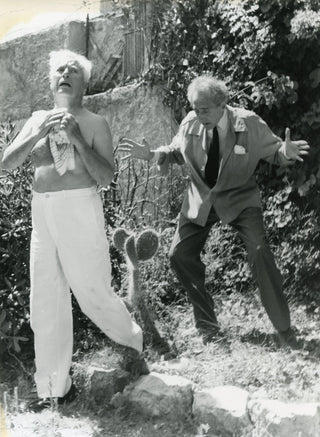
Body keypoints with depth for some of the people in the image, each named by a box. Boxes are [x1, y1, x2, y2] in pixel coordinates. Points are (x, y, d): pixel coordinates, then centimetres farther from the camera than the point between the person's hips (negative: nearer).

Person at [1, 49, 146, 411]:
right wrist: (41, 133, -12)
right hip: (41, 214, 5)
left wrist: (77, 139, -18)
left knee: (93, 293, 2)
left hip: (79, 210, -5)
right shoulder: (38, 120, 12)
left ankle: (132, 341, 32)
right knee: (46, 304, 7)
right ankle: (54, 387, 18)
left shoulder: (94, 124, 0)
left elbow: (106, 177, -9)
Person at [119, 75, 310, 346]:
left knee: (260, 253, -20)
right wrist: (151, 154, -9)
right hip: (202, 199, 4)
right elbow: (176, 151, 9)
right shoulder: (190, 124, -9)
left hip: (240, 199, -3)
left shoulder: (250, 124, -16)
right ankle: (207, 325, 14)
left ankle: (284, 329, -3)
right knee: (180, 255, -3)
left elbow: (273, 152, -6)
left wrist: (286, 153, -30)